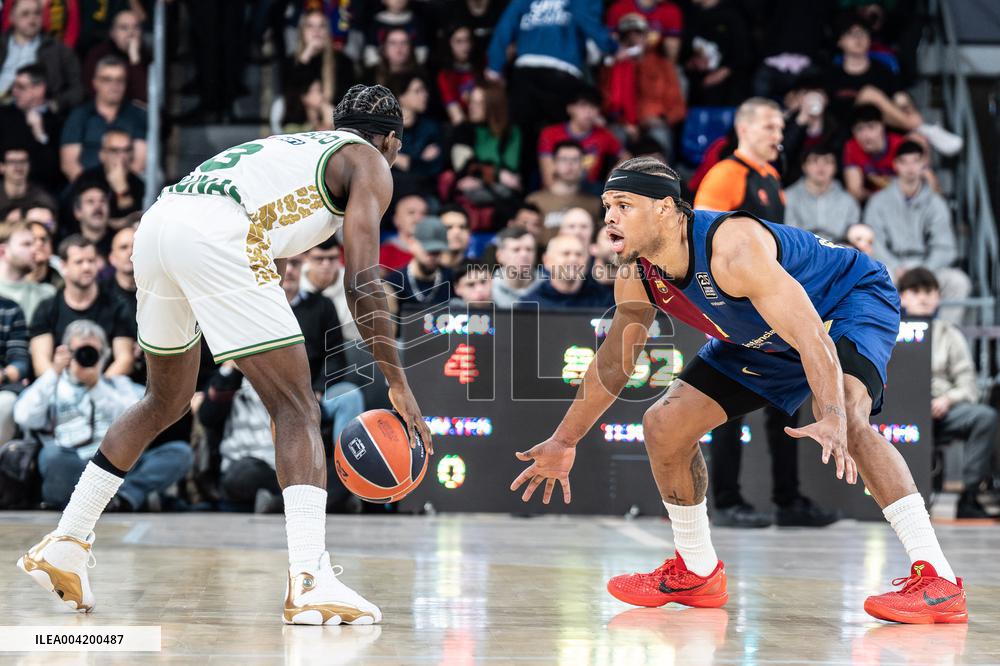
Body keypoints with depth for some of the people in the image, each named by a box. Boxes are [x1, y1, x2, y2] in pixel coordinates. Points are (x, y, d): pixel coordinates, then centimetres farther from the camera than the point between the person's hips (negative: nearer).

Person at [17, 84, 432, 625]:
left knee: (166, 402, 26)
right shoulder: (370, 164, 14)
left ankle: (64, 544, 29)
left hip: (157, 221, 8)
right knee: (297, 410, -4)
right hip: (216, 234, -8)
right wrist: (398, 383, 3)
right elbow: (361, 282, 0)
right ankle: (310, 582, -17)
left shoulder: (294, 146, 36)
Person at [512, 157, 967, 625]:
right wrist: (563, 442, 11)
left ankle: (937, 579, -37)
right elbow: (613, 362, 5)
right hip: (768, 340, 8)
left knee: (842, 413, -37)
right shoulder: (636, 278, -13)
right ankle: (698, 573, 22)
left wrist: (832, 419, -59)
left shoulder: (733, 248, -38)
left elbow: (811, 336, -45)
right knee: (664, 425, 2)